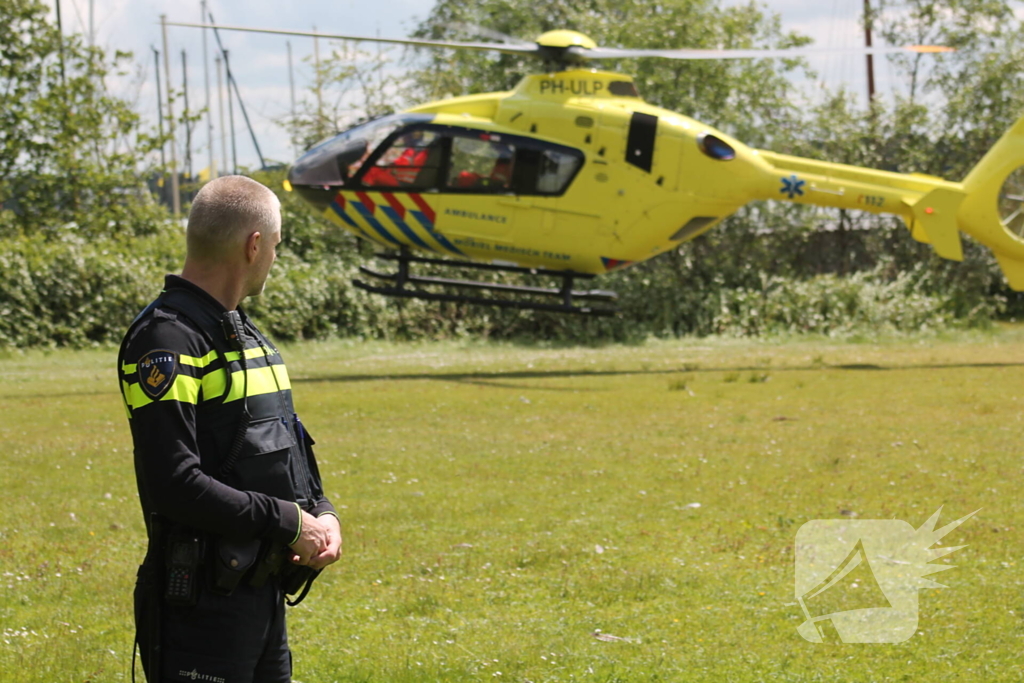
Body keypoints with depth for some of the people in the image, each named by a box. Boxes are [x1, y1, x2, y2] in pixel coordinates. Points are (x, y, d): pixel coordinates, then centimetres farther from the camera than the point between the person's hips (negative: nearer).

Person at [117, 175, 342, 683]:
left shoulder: (244, 334, 17)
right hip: (201, 599, -10)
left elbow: (284, 448, 25)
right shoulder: (168, 340, -15)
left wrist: (322, 514, 4)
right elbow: (174, 482, -23)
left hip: (265, 596, 10)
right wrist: (289, 522, -17)